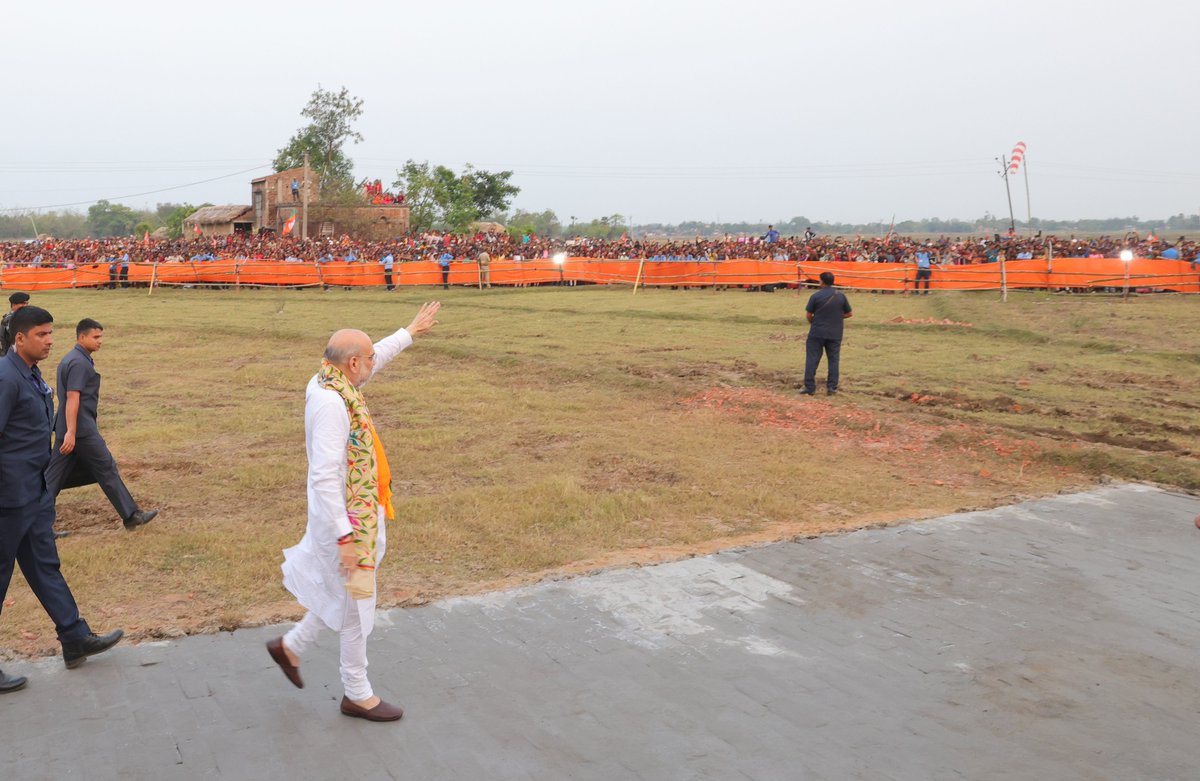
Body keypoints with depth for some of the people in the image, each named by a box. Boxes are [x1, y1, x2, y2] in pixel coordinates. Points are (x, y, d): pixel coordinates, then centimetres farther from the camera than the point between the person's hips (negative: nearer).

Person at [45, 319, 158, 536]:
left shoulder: (69, 359, 17)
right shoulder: (80, 363, -14)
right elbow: (72, 398, -22)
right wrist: (71, 433, -26)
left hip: (67, 428, 10)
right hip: (81, 429, -10)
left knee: (56, 475, 9)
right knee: (107, 470, -2)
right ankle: (131, 516, 5)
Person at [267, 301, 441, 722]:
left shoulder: (332, 383, 2)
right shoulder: (331, 403, -27)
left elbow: (377, 356, 22)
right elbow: (325, 477, -30)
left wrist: (410, 331, 33)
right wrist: (344, 536, -28)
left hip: (358, 513, 10)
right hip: (346, 518, -10)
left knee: (342, 594, 24)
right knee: (356, 604, 6)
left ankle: (290, 647, 40)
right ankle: (357, 695, 23)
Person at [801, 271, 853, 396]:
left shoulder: (815, 296, -8)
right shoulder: (841, 296, 0)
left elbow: (809, 314, -4)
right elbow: (849, 314, 7)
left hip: (817, 333, -2)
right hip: (835, 334, 2)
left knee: (812, 359, 3)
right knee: (833, 360, 10)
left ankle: (810, 387, 2)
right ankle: (832, 387, 8)